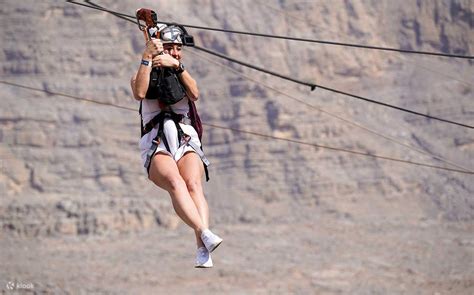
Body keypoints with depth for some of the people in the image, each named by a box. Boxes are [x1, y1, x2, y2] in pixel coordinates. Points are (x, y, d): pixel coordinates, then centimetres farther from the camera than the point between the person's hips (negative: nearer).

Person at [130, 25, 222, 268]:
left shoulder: (182, 76, 24)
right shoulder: (145, 75, 18)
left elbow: (195, 94, -1)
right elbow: (139, 93, -8)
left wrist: (176, 65, -10)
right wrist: (147, 58, -12)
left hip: (186, 143, 2)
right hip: (157, 147, -2)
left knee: (193, 184, -30)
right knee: (175, 182, -34)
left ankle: (202, 250, -48)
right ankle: (205, 234, -55)